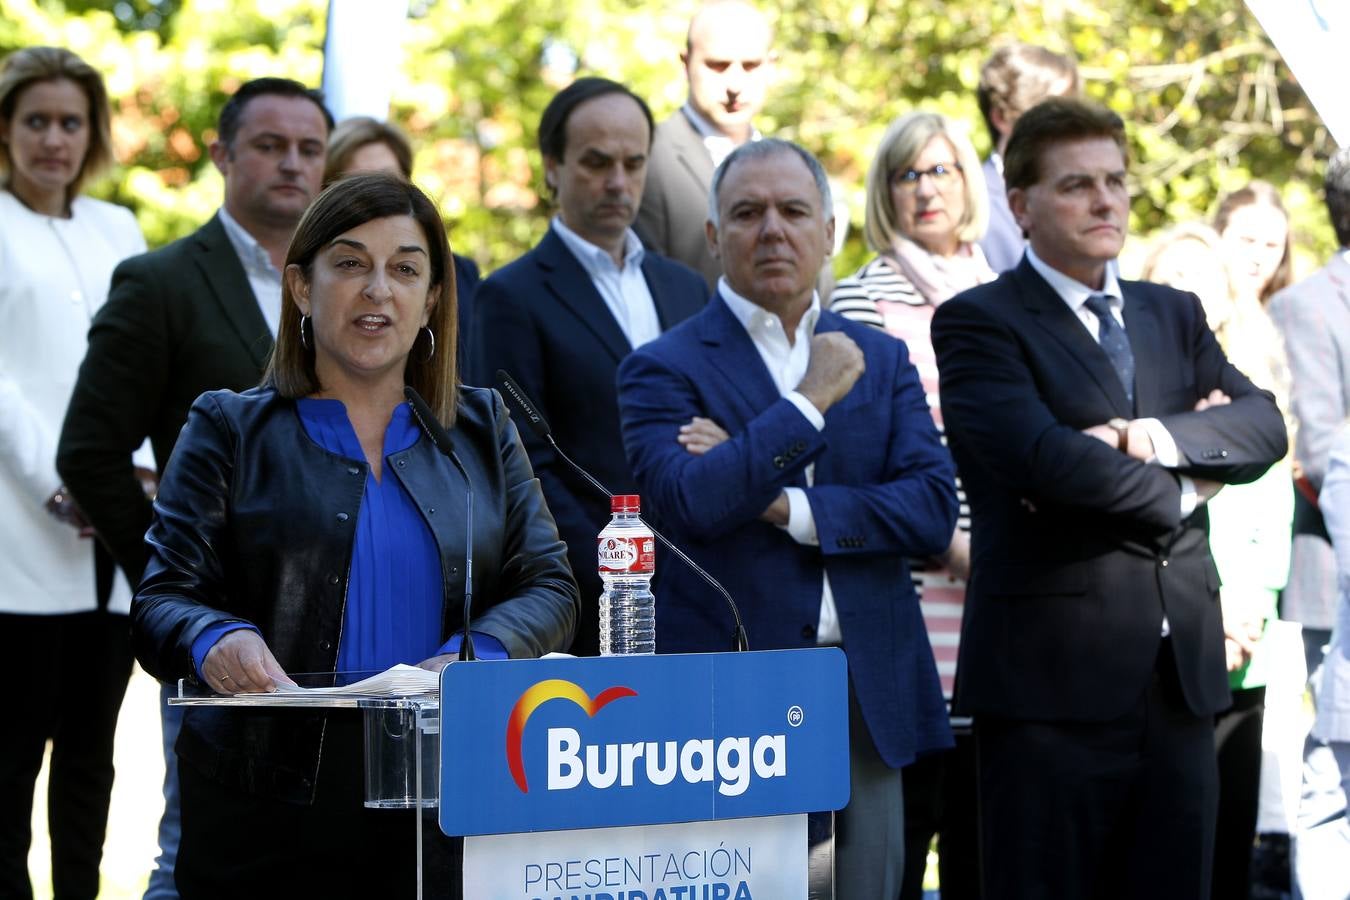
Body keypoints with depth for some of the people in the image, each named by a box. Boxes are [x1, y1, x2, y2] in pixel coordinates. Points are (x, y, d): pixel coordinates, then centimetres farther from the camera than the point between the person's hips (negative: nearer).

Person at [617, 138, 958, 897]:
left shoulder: (883, 361, 14)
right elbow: (691, 501, -16)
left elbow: (934, 510, 2)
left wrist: (784, 505, -9)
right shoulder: (665, 369, 1)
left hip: (868, 698, 4)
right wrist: (812, 400, -11)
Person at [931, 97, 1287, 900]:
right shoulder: (979, 323, -3)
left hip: (1181, 669, 6)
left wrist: (1159, 436, -14)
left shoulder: (1176, 316, 18)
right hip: (1054, 676, -6)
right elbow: (1039, 455, -18)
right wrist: (1179, 489, -5)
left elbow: (1264, 426, 4)